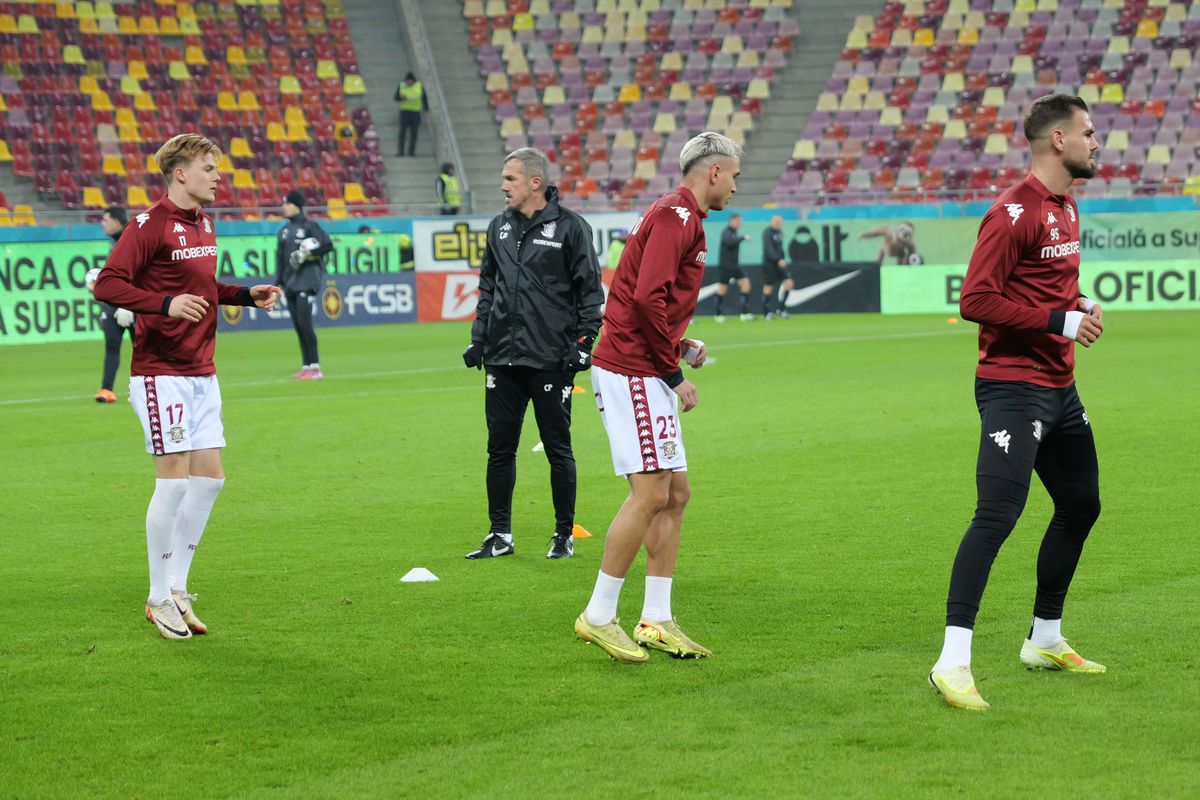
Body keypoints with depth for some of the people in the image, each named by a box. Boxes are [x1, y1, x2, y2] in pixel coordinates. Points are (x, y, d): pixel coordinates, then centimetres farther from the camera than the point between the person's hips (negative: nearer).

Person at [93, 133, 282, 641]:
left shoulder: (204, 224, 14)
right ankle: (160, 599, 4)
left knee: (209, 478, 7)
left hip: (202, 374, 8)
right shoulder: (151, 225, -12)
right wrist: (165, 304, -29)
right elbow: (107, 283, -17)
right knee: (174, 480, -7)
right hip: (161, 373, -8)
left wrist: (246, 294, 12)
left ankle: (177, 588, 17)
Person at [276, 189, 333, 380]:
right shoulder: (284, 230, 16)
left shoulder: (309, 226, -5)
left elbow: (328, 246, -9)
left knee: (304, 324, -14)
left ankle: (315, 368, -13)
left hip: (307, 279, -8)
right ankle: (306, 367, 10)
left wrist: (308, 253, -17)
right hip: (290, 282, 8)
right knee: (297, 326, 6)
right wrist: (278, 281, 14)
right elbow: (280, 256, 19)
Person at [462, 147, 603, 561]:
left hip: (551, 358, -5)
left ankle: (564, 535, 12)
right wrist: (478, 338, 12)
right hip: (502, 356, 5)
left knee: (558, 449, 2)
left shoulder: (570, 227, -5)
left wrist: (584, 341, -10)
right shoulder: (499, 228, 12)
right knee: (500, 448, 6)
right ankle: (500, 535, 14)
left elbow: (590, 290, -4)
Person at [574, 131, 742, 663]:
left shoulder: (683, 217, 21)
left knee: (676, 493, 10)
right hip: (632, 372, -11)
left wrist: (681, 346, 12)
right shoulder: (676, 215, -12)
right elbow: (647, 297, -22)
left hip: (647, 374, 11)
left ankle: (656, 621, 13)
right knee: (650, 494, -12)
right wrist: (674, 372, -16)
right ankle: (598, 617, -7)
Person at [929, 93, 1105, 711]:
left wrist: (1081, 306, 7)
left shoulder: (1067, 209, 14)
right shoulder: (1014, 213, -16)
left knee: (1080, 506, 18)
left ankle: (1045, 641, 33)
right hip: (1014, 388, -10)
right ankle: (953, 662, -17)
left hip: (1060, 389, 10)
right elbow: (976, 300, -21)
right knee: (996, 516, -17)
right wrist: (1061, 321, -21)